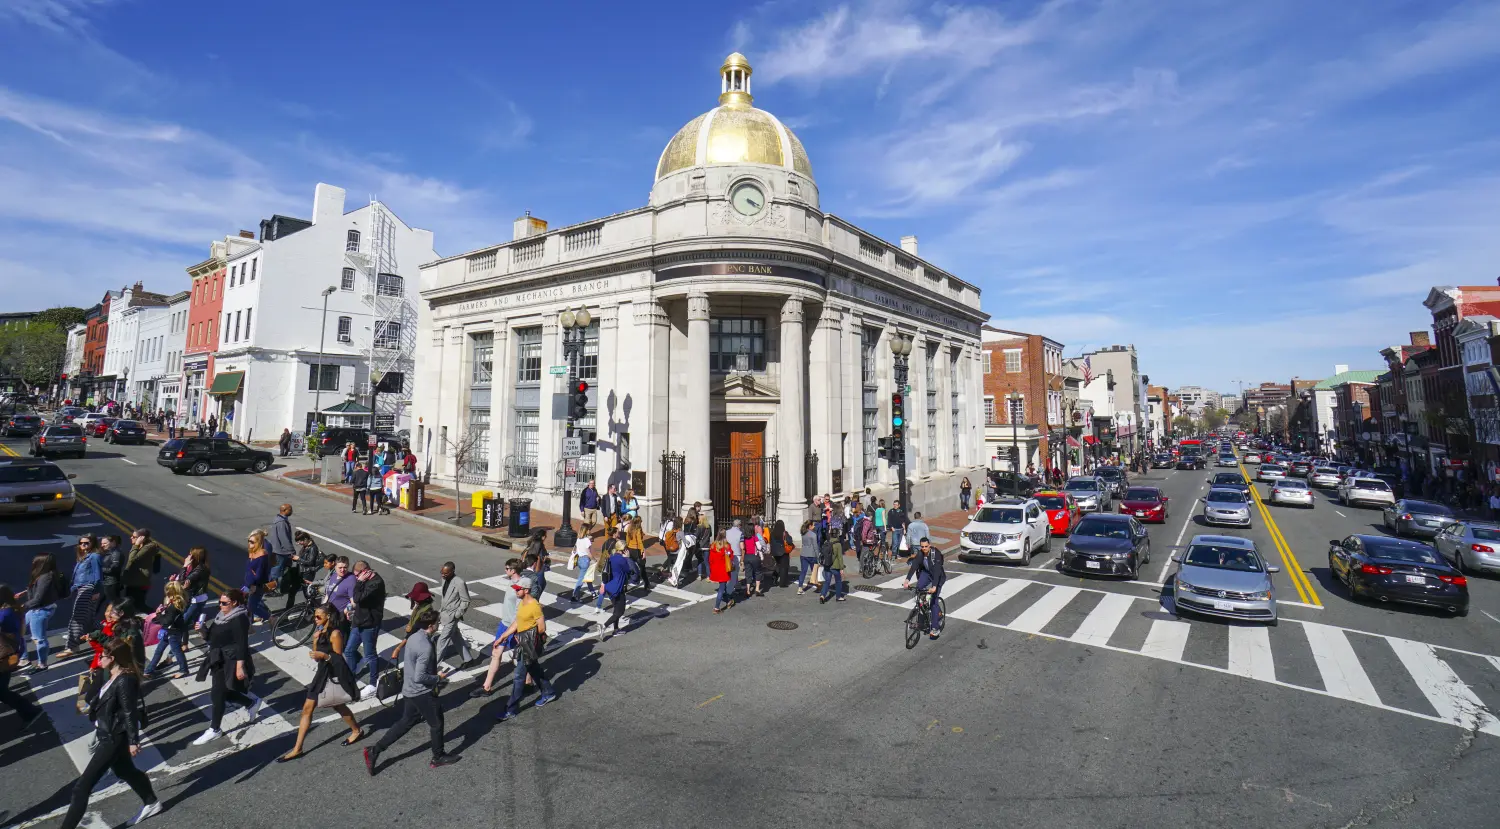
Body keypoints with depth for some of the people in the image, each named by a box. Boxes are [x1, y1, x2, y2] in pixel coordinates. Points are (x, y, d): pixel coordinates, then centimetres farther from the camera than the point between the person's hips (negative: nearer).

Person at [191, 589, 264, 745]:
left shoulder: (239, 619, -19)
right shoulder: (221, 616, 8)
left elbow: (242, 644, -22)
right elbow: (211, 637, 14)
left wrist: (240, 667, -24)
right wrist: (203, 629, -6)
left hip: (230, 663, -9)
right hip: (219, 661, 9)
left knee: (217, 695, -3)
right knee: (225, 693, 13)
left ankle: (215, 730, 11)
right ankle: (252, 702, 34)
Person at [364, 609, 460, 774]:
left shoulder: (413, 637, 0)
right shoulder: (426, 647, -30)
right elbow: (419, 677, -29)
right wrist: (438, 678, -13)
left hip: (409, 690, 8)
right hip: (422, 693, -8)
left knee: (406, 722, 22)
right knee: (436, 723, 10)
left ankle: (374, 751, 22)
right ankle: (438, 757, 26)